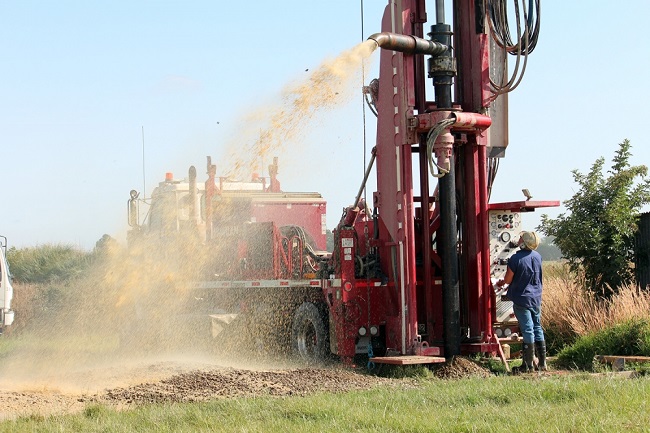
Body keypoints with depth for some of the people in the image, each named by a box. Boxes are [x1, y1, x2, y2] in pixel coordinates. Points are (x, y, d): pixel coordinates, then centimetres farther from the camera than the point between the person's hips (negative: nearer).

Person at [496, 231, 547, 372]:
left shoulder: (516, 258, -18)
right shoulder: (537, 256, 3)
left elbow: (508, 280, -10)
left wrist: (501, 283, 15)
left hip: (522, 299, -6)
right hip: (536, 298, 6)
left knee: (527, 330, -3)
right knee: (538, 329, 13)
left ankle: (529, 364, 2)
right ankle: (542, 362, 16)